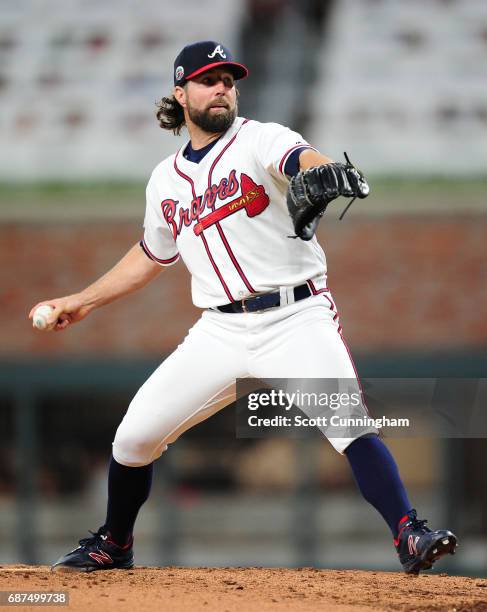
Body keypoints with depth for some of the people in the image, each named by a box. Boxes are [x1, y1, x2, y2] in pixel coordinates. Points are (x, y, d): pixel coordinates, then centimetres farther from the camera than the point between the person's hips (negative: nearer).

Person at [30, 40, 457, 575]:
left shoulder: (260, 140, -4)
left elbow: (302, 160, -28)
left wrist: (324, 175, -53)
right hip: (221, 331, 5)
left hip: (297, 320, -5)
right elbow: (151, 255, 29)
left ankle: (410, 538, -24)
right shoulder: (166, 180, 12)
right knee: (135, 433, 3)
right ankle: (112, 546, 26)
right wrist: (82, 302, 29)